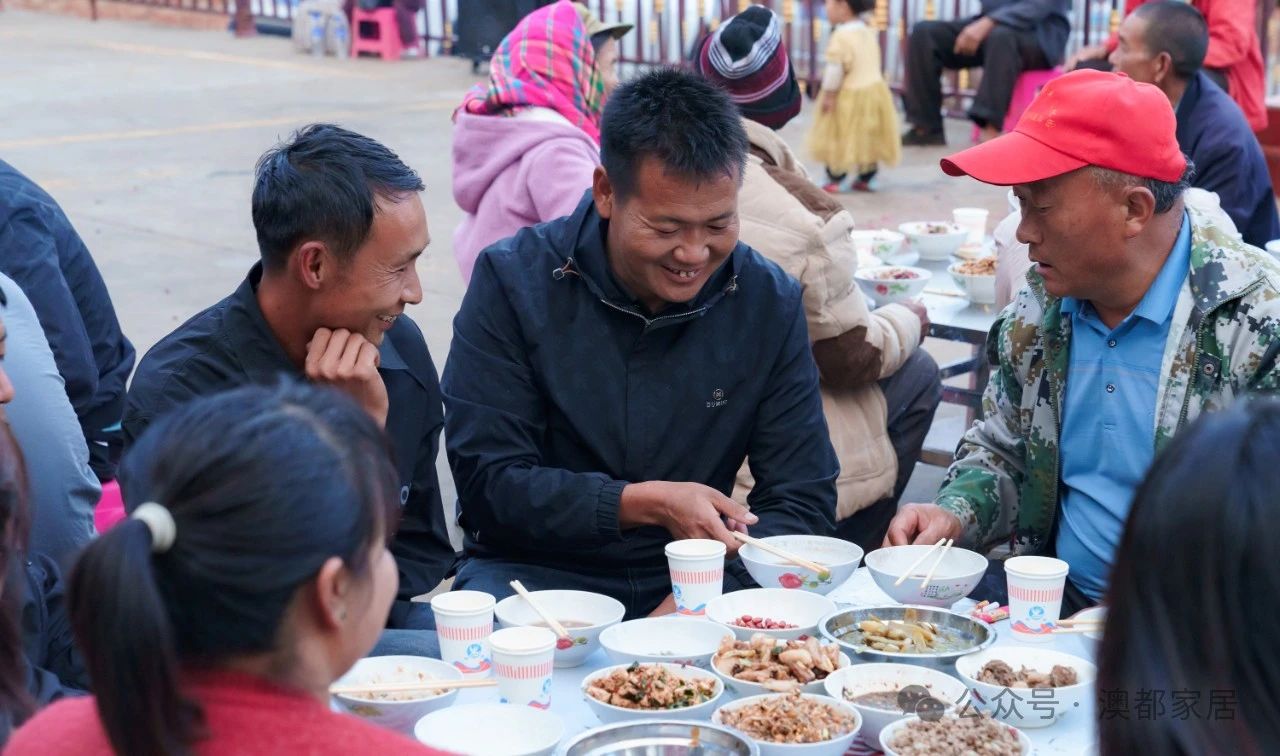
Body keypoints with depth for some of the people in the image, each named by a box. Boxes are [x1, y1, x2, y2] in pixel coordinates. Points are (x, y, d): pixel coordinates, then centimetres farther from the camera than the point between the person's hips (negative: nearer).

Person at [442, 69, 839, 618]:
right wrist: (647, 503, -23)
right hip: (534, 570, -2)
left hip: (697, 588, 3)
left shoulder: (770, 302, -2)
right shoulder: (513, 282, -9)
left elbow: (802, 500, -2)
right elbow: (488, 484, -11)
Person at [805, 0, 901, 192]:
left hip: (849, 95, -8)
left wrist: (828, 95, -16)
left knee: (839, 139, 4)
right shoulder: (869, 32, 8)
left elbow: (835, 68, -21)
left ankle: (835, 180, 8)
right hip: (874, 90, 8)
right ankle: (865, 178, 23)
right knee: (869, 137, 16)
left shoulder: (841, 36, -20)